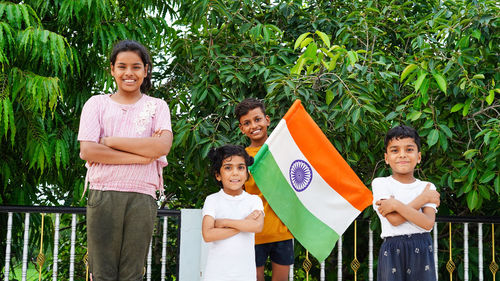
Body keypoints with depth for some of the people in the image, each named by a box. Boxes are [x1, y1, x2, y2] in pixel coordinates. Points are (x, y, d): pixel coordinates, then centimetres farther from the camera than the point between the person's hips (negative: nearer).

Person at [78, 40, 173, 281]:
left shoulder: (157, 106, 13)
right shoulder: (97, 104, 11)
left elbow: (162, 146, -7)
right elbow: (87, 150, -4)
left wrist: (110, 141, -7)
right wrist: (142, 156, -8)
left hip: (142, 197, 0)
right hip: (103, 194, 0)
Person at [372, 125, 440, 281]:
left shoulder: (428, 187, 6)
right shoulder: (380, 183, 1)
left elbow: (428, 223, -10)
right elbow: (394, 220, -13)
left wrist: (396, 205, -15)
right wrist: (423, 198, -7)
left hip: (421, 250, 2)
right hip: (392, 250, -2)